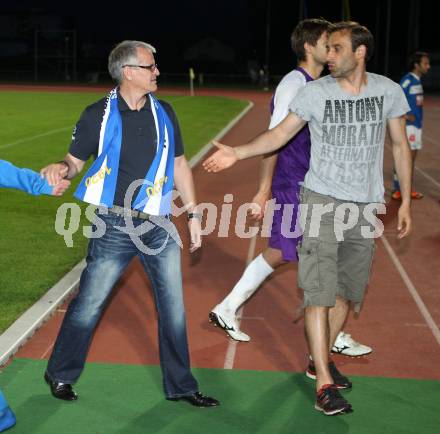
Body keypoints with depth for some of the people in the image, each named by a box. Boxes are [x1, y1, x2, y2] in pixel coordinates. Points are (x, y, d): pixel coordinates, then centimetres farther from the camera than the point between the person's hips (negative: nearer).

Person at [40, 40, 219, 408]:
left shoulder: (163, 112, 6)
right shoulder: (99, 114, -5)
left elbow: (179, 165, 13)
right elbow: (76, 161, 1)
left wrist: (193, 213, 11)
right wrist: (61, 168, -23)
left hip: (159, 225, 4)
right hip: (115, 225, -4)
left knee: (173, 306, 7)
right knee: (89, 304, 2)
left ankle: (181, 386, 22)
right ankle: (60, 374, 25)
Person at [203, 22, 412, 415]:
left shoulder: (389, 91, 0)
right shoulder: (315, 92, -5)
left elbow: (400, 147, 8)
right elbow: (280, 133, 2)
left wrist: (405, 202, 7)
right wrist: (238, 153, -11)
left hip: (366, 206, 3)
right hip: (323, 200, -2)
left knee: (348, 292, 10)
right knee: (320, 291, -8)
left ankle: (320, 358, 30)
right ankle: (324, 384, -5)